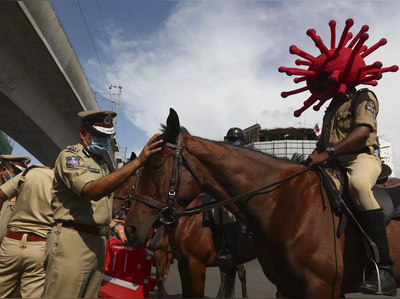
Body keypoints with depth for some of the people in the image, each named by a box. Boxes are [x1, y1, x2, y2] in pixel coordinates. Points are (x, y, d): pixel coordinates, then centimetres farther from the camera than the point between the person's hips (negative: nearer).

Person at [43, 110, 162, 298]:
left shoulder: (102, 164, 17)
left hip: (98, 242, 8)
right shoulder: (70, 156, -7)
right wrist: (138, 162, -32)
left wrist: (116, 226, 11)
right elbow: (92, 190, -27)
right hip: (71, 240, -8)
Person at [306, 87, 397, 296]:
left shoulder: (364, 97, 3)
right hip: (335, 165, 8)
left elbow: (363, 131, -17)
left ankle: (384, 269, -38)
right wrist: (309, 162, 5)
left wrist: (327, 153, -24)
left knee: (358, 182, -39)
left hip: (362, 158, -8)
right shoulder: (331, 109, 24)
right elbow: (321, 145, 24)